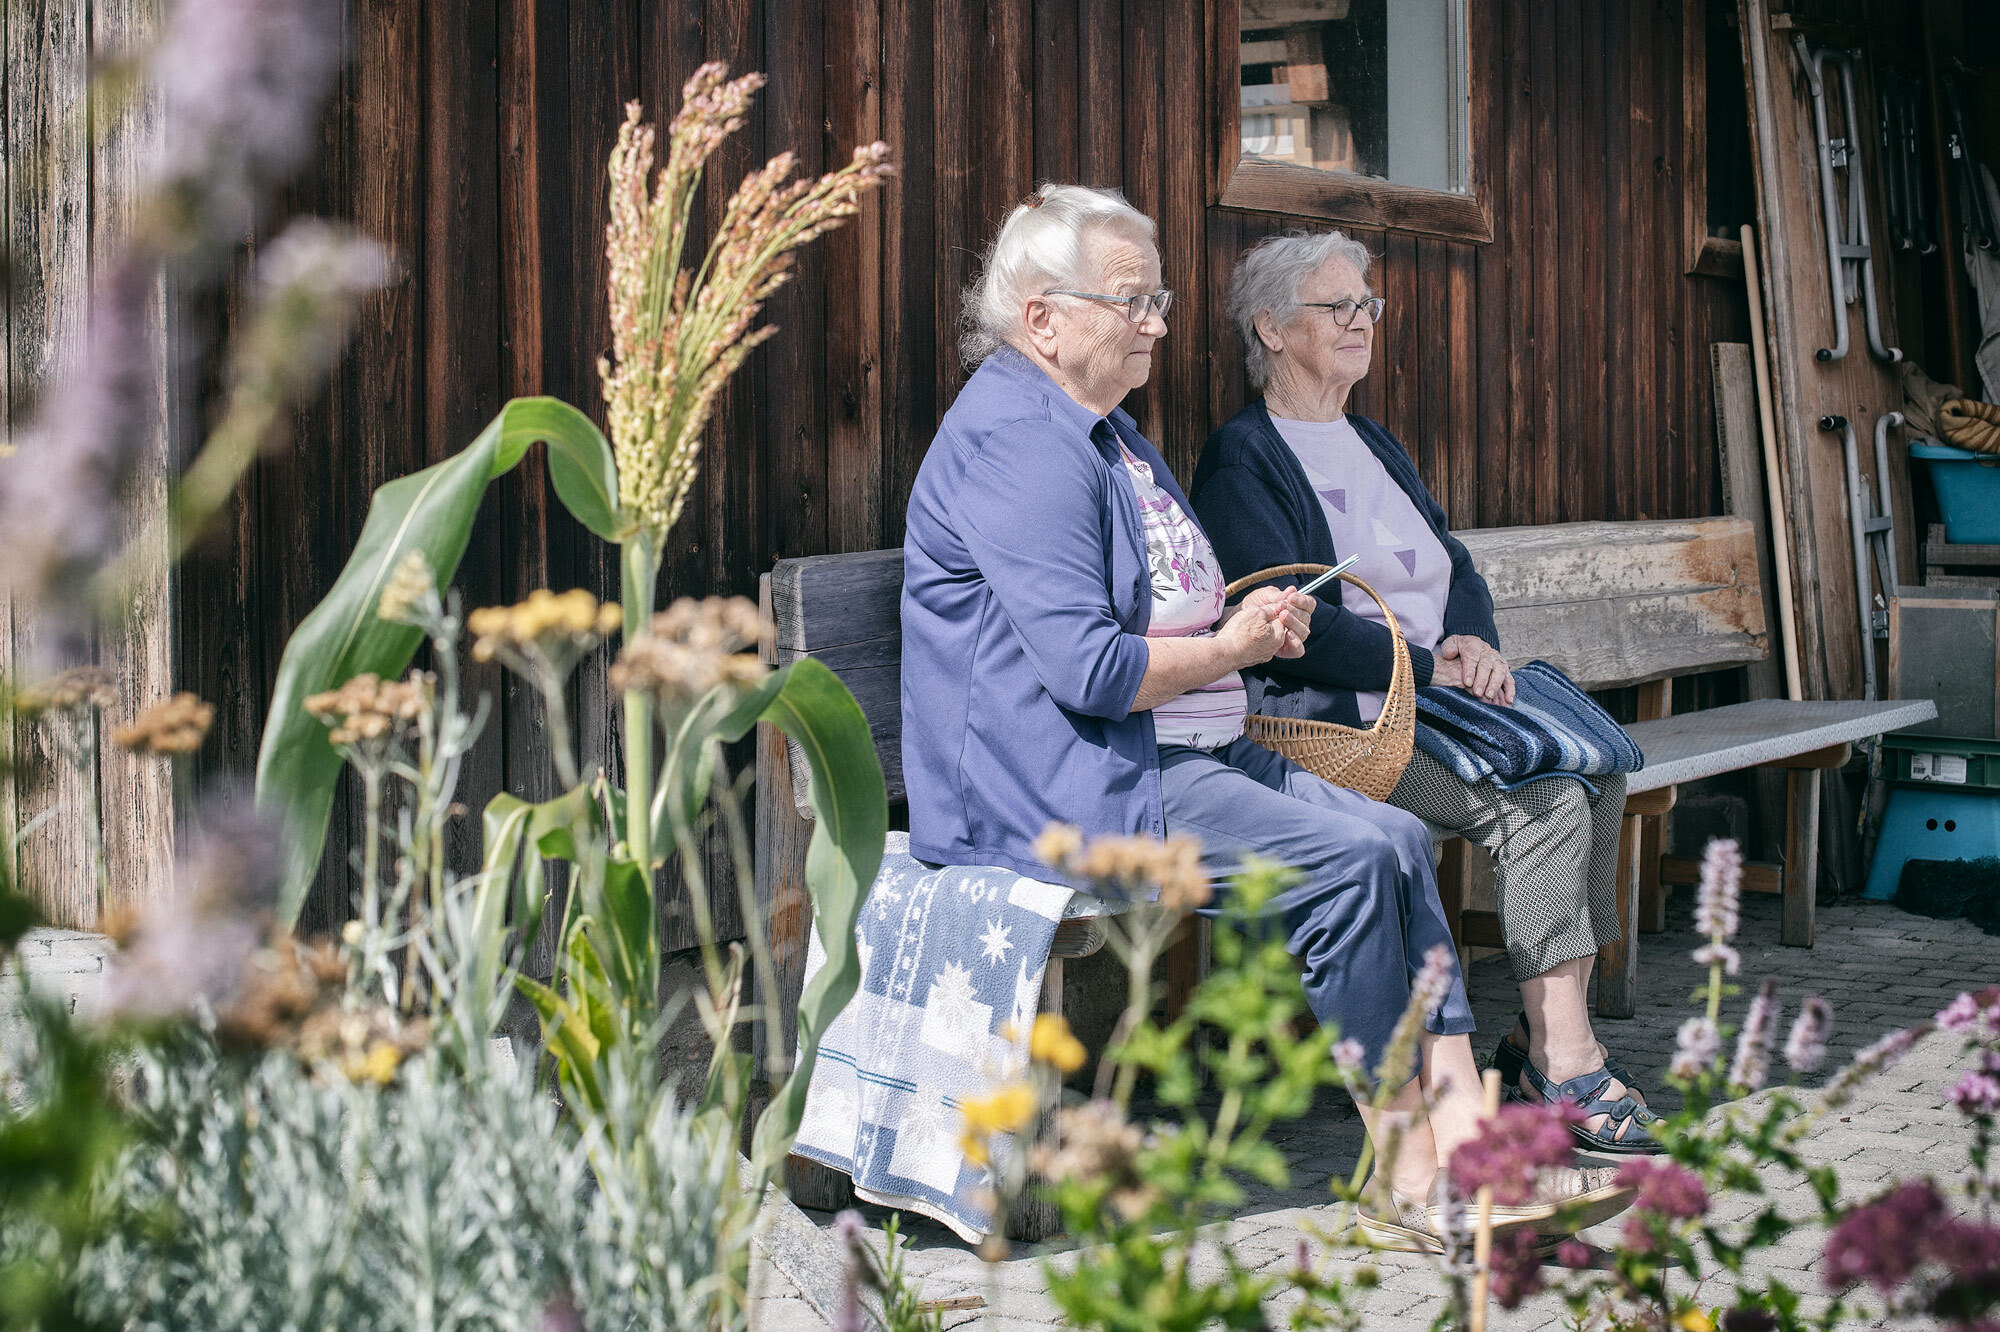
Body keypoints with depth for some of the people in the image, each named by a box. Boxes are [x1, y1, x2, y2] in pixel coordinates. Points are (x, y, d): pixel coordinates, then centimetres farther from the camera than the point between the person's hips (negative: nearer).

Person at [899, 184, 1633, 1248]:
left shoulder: (1106, 430, 20)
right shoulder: (1014, 442, -15)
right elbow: (1087, 669, -24)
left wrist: (1252, 619, 9)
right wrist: (1230, 649, -7)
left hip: (1191, 757, 11)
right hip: (1079, 787, -11)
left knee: (1398, 840, -5)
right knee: (1346, 862, -21)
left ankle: (1466, 1153, -13)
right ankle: (1410, 1183, -12)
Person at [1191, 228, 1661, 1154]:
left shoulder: (1377, 448, 25)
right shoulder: (1242, 460, -2)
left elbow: (1458, 567, 20)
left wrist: (1474, 641, -3)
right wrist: (1428, 668, -16)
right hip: (1334, 723, -8)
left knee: (1597, 772, -17)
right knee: (1541, 801, -27)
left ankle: (1547, 1034, -14)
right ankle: (1565, 1066, -24)